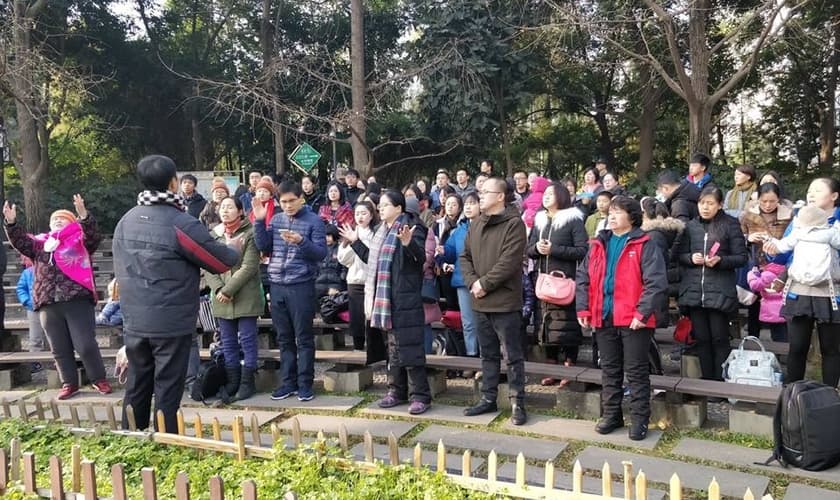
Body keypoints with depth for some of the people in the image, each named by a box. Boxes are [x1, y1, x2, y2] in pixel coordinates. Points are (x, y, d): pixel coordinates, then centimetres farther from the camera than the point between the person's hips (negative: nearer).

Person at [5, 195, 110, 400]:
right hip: (48, 304, 5)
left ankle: (99, 380, 9)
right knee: (60, 349, 9)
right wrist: (11, 222, -5)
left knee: (85, 345, -6)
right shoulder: (40, 243, 19)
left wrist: (83, 215, -27)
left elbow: (94, 237, -12)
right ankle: (69, 383, 20)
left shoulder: (78, 240, 5)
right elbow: (20, 242, 10)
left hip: (77, 301, -5)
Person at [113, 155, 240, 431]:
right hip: (171, 324, -6)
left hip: (134, 322, 6)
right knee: (167, 389, 3)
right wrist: (235, 251, 12)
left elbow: (121, 271, 14)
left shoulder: (125, 221, 5)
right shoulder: (181, 224, -16)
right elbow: (222, 261, -9)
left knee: (137, 387, 16)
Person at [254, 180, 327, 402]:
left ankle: (305, 383, 10)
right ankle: (288, 382, 20)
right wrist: (259, 222, -3)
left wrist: (301, 242, -25)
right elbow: (263, 247, 6)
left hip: (301, 286, -5)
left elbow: (321, 252, -9)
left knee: (304, 337, 2)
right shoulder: (275, 219, 11)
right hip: (277, 286, 5)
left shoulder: (314, 221, -4)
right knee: (284, 338, 11)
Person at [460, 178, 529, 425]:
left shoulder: (514, 224, -11)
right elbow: (465, 257, 11)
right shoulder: (476, 225, 13)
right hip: (480, 301, 7)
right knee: (488, 354, 17)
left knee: (513, 355, 3)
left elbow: (509, 262, -19)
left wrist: (485, 284, -15)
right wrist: (472, 282, -6)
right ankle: (488, 398, 27)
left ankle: (517, 403, 11)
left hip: (505, 301, -7)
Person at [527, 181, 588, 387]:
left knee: (566, 323, -7)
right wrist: (537, 248, -6)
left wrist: (554, 249, -15)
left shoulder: (573, 219, 0)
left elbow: (582, 250, -9)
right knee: (546, 323, 6)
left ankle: (569, 365, 1)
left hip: (565, 279, -5)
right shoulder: (539, 220, 17)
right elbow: (529, 250, 17)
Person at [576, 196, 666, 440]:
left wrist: (642, 312, -19)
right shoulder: (598, 244, 11)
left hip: (633, 319, -5)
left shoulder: (644, 245, -5)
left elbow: (656, 281, -12)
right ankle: (611, 415, 26)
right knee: (609, 369, 15)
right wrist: (583, 309, 2)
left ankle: (640, 419, 13)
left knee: (636, 371, 3)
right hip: (604, 317, 6)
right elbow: (583, 278, 12)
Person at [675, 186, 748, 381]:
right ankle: (707, 381, 19)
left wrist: (720, 260, -16)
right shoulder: (691, 226, 10)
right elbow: (679, 254, 13)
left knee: (719, 338, 1)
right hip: (694, 290, 3)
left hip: (719, 291, -3)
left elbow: (741, 257, -1)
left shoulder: (730, 225, 0)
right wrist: (691, 258, -8)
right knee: (701, 338, 8)